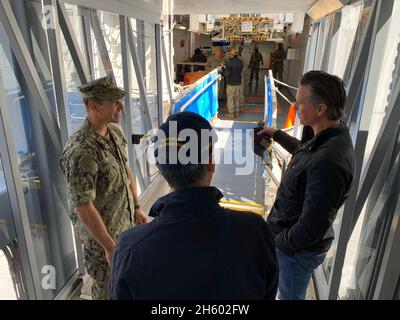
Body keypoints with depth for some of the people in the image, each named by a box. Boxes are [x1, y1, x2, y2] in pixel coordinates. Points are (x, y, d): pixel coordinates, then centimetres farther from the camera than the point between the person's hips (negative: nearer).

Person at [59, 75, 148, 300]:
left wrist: (137, 207, 11)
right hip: (102, 232, -7)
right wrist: (110, 247, -21)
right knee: (108, 288, 17)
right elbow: (83, 207, -28)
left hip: (126, 222, 7)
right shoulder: (82, 151, -31)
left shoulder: (115, 132, -4)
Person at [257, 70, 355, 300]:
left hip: (297, 248, -8)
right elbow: (304, 151, 19)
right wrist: (277, 134, 21)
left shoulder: (328, 162, -37)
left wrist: (276, 242, -15)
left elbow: (311, 229, -31)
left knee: (290, 295, 18)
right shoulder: (330, 138, -6)